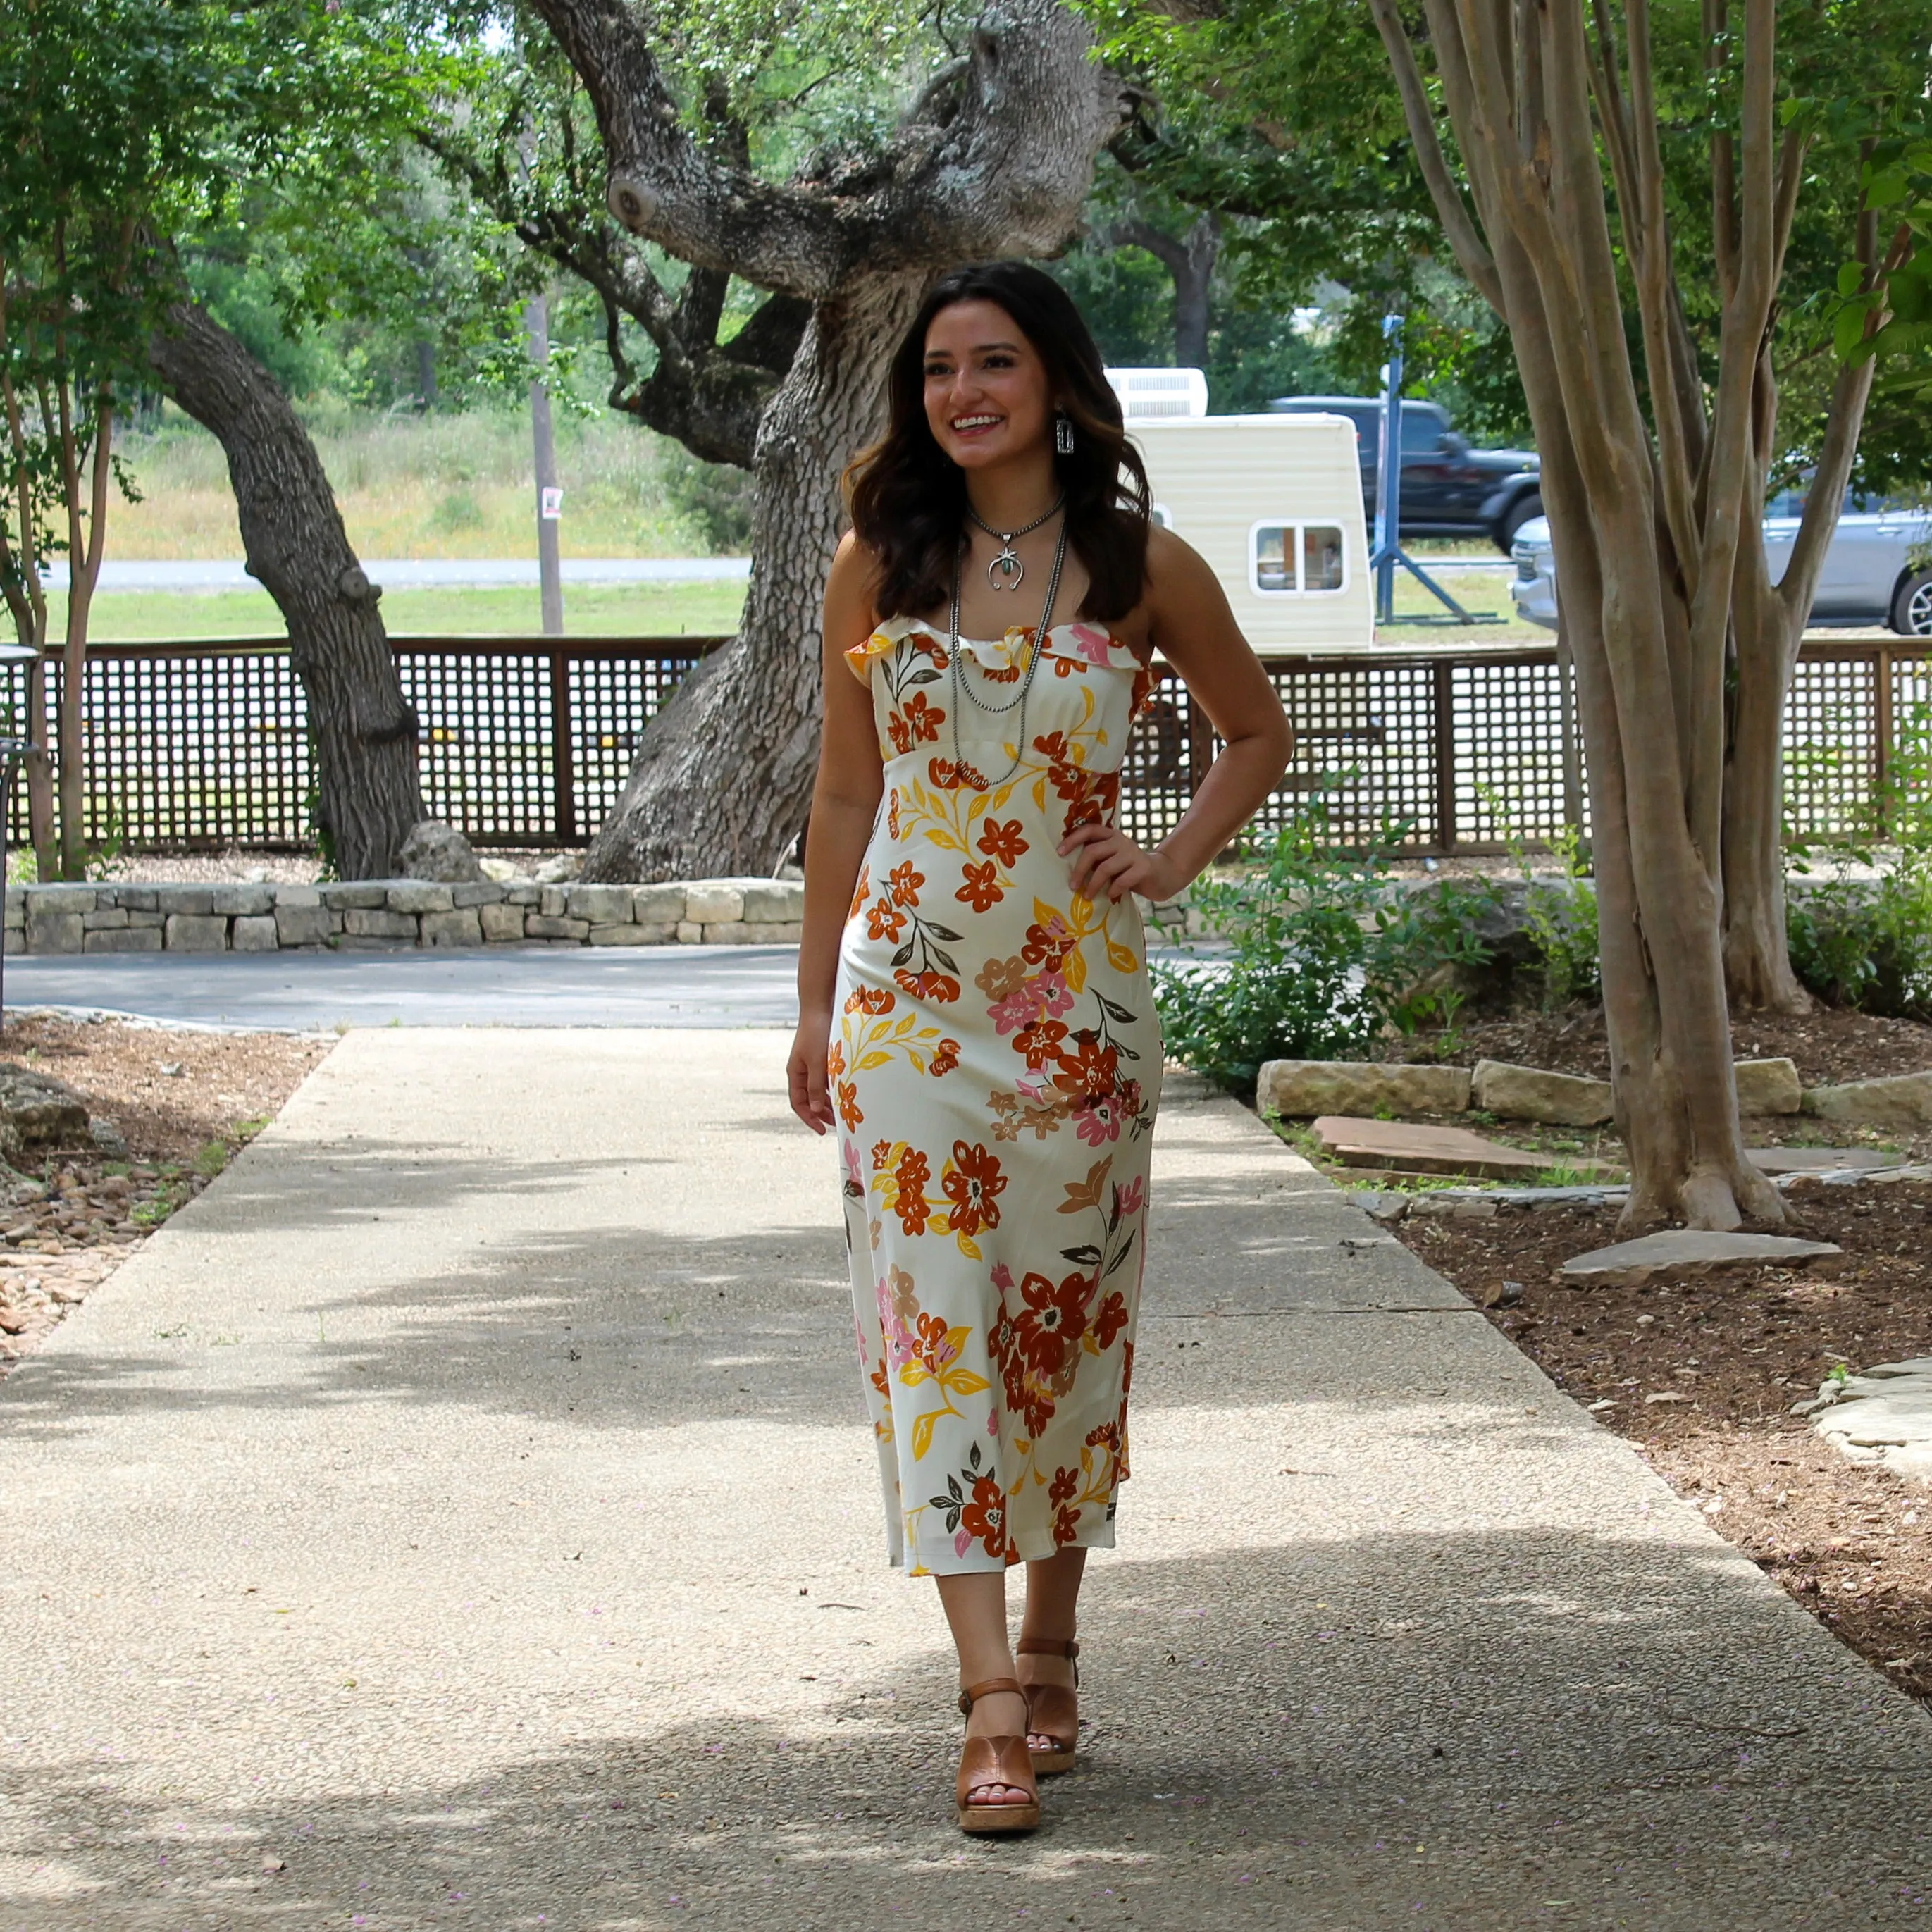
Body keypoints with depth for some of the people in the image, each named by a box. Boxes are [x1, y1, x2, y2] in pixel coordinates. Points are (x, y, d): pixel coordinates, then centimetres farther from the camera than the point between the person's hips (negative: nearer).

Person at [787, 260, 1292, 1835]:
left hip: (1079, 991, 0)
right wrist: (814, 1002, 9)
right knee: (932, 1319, -10)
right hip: (908, 988, 0)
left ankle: (1052, 1651, 22)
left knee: (1066, 1319, 6)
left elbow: (1257, 732, 16)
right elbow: (844, 793, 9)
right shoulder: (879, 566, 3)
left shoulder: (1143, 568, 0)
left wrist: (1173, 864, 1)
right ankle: (995, 1697, -15)